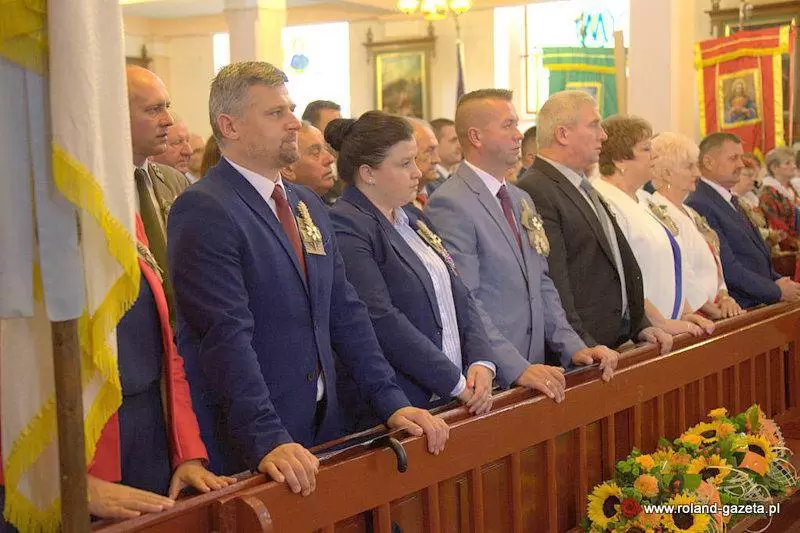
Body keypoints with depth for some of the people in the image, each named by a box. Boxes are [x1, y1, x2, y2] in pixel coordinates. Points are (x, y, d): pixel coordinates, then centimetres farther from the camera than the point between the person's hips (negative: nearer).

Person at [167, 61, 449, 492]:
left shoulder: (309, 206, 12)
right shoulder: (203, 211, -14)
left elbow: (346, 312, 12)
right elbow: (226, 335, -22)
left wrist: (392, 403, 3)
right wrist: (268, 441, -28)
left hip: (321, 427, 7)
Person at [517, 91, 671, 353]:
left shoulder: (585, 189, 18)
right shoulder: (536, 192, -15)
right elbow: (552, 285, -20)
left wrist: (640, 326, 12)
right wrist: (585, 349, -22)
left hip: (618, 340, 9)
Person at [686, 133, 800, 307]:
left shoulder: (731, 201, 18)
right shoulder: (699, 206, -15)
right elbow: (727, 268, -19)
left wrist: (779, 281, 6)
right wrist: (777, 291, -9)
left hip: (759, 304, 9)